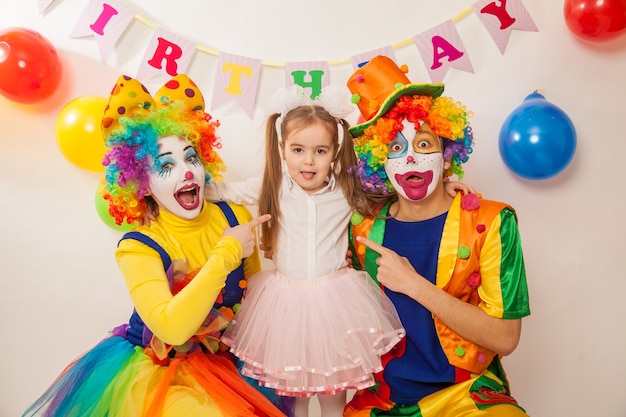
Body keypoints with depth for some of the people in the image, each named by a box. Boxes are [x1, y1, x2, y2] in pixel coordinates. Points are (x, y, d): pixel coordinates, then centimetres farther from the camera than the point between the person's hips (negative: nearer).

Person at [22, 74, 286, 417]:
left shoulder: (237, 218, -11)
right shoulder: (138, 248, -21)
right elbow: (171, 327, -36)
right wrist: (227, 253, -32)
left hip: (223, 359, 4)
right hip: (156, 371, -4)